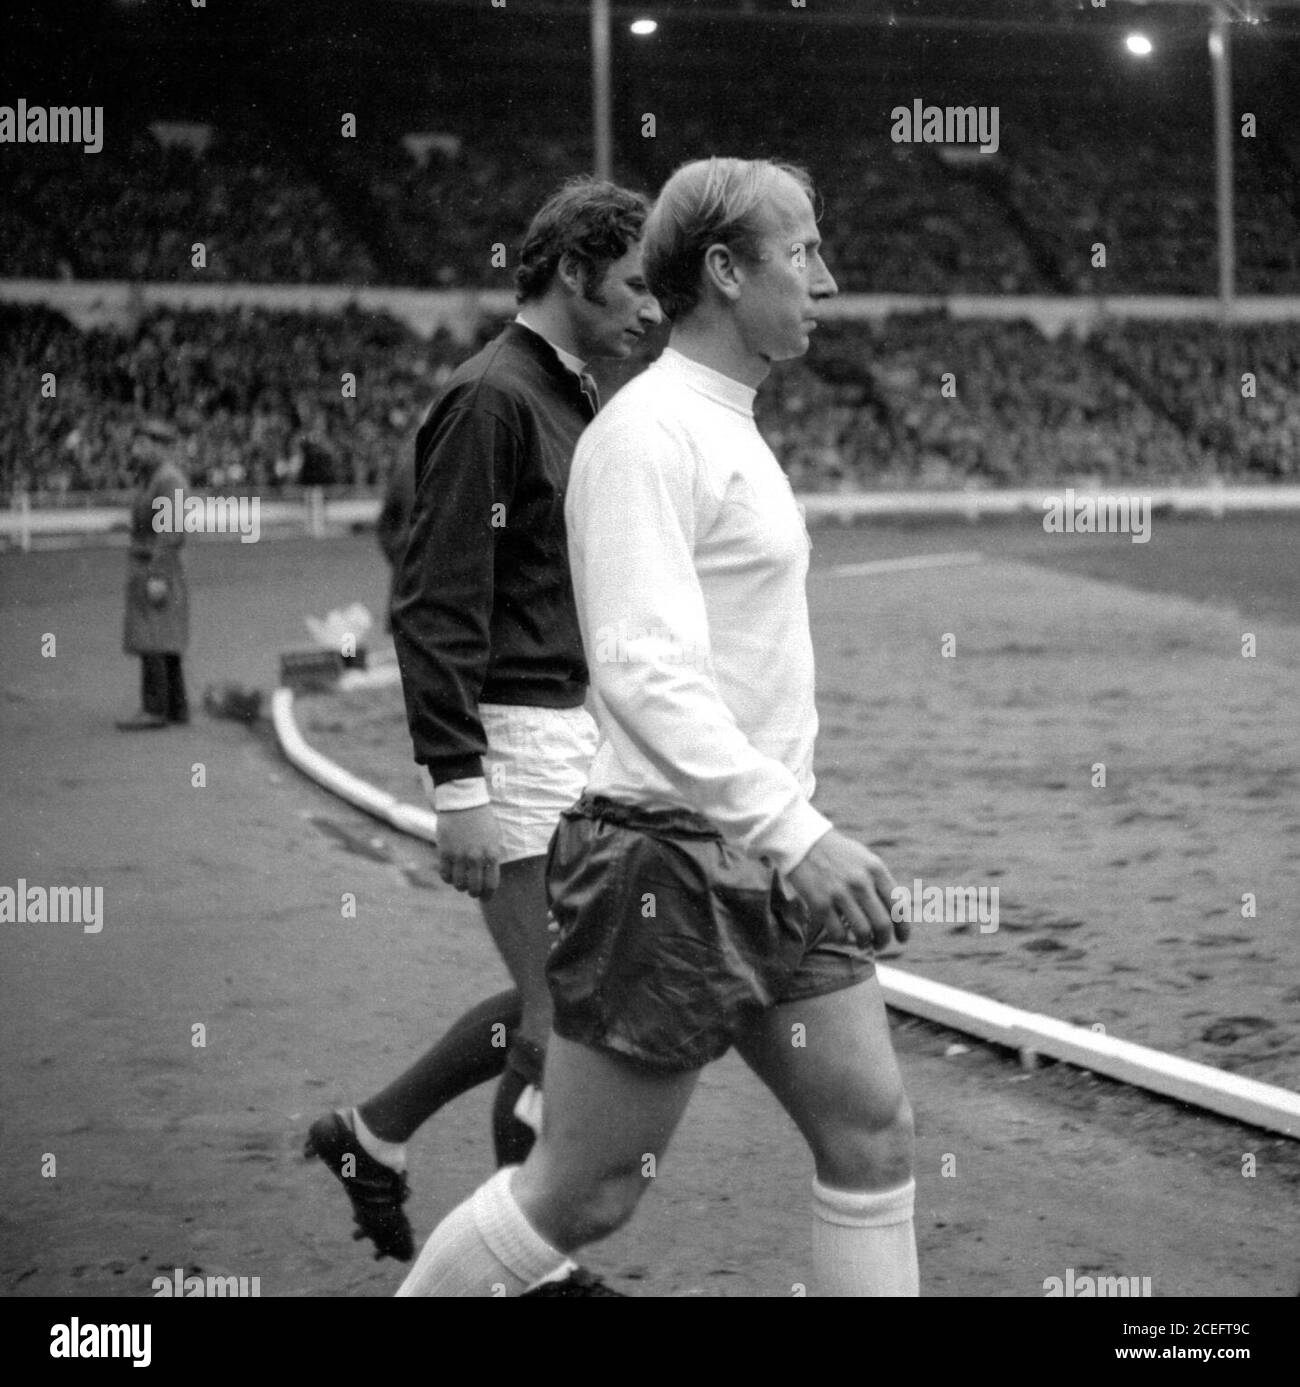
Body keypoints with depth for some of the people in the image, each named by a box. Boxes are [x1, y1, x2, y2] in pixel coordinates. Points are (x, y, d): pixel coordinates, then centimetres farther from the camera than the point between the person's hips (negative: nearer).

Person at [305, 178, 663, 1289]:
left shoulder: (577, 401, 15)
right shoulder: (491, 399, -14)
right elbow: (436, 606, -20)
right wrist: (458, 784, -24)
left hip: (577, 729, 10)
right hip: (510, 739, -10)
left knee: (560, 996, 15)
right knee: (567, 1011, -5)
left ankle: (373, 1137, 30)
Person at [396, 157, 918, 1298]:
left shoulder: (728, 430, 16)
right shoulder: (649, 432, -15)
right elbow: (644, 673, -26)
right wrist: (794, 829, -31)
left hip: (764, 862, 9)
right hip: (669, 865, -9)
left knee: (874, 1136, 7)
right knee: (582, 1196, 0)